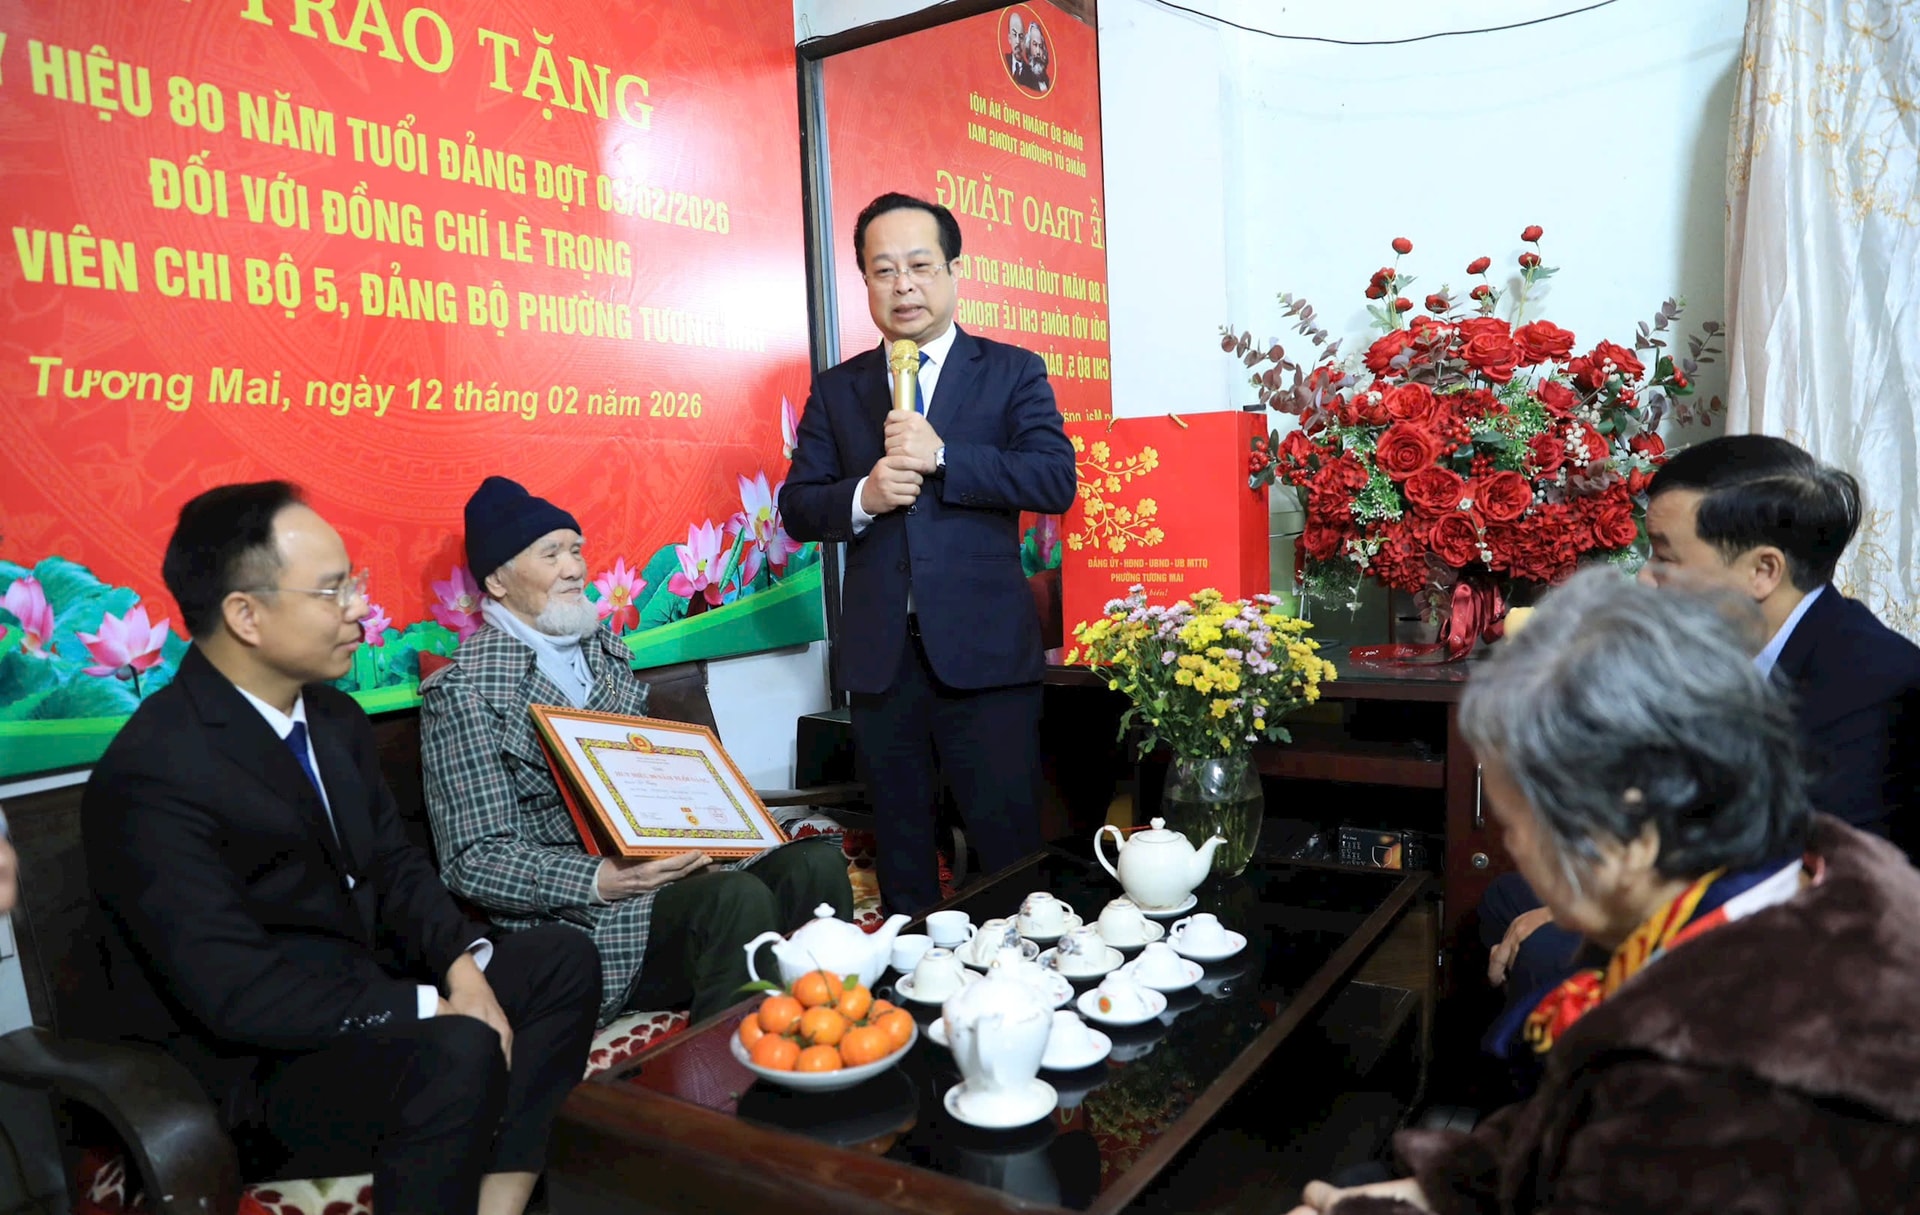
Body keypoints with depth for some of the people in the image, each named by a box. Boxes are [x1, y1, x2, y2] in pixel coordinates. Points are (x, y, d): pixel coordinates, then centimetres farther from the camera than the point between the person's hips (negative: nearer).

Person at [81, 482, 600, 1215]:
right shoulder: (155, 773, -22)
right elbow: (238, 992, -28)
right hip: (244, 1068, -8)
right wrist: (429, 1009, -24)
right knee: (458, 1055, -32)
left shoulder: (333, 716, 4)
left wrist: (462, 965, -10)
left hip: (355, 996, 9)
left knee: (562, 964, -2)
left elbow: (393, 866, 8)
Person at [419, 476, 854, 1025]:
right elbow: (474, 863, -11)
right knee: (738, 898, -31)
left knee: (817, 863, -16)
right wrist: (600, 881, -25)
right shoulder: (465, 690, -8)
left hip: (659, 867, 7)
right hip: (573, 916, -6)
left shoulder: (606, 649, 14)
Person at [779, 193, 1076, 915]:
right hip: (878, 655, 3)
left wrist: (942, 456, -18)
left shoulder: (1012, 372, 4)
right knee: (899, 850, 14)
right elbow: (797, 508, 7)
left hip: (983, 648, -3)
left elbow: (1057, 480, -9)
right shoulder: (836, 389, 11)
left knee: (1009, 842, 3)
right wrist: (862, 496, -14)